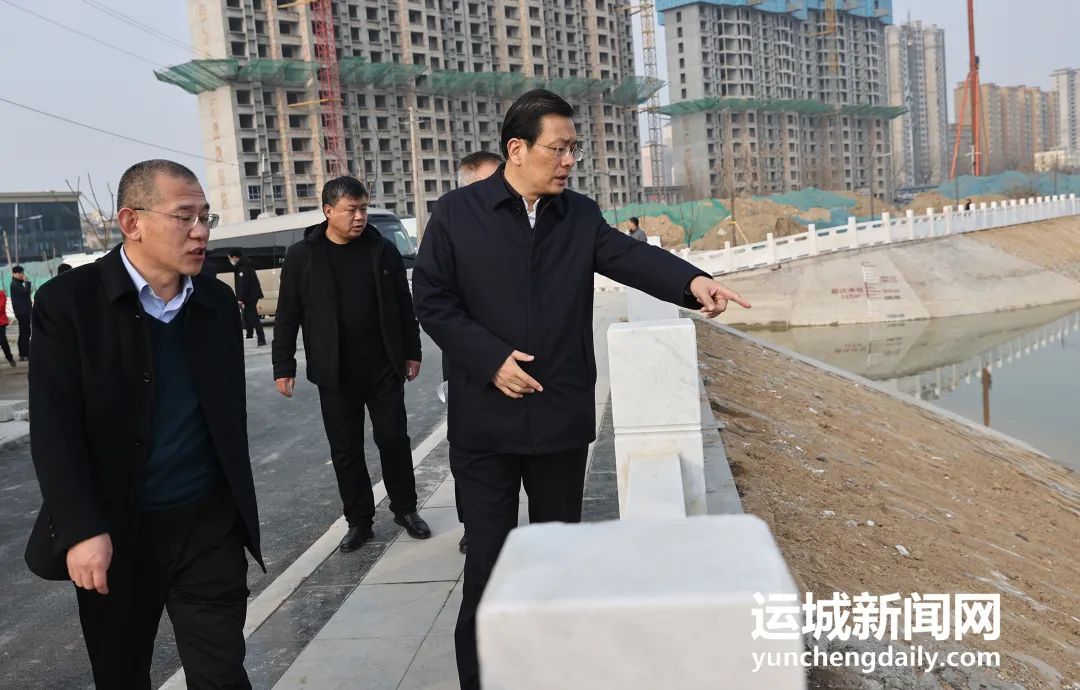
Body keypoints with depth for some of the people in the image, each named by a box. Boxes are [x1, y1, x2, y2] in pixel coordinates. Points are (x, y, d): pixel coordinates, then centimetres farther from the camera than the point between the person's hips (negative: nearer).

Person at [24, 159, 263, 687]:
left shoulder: (218, 302, 3)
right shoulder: (68, 301, -9)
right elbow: (54, 428, -14)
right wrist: (82, 529, -20)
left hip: (210, 525, 2)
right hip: (113, 532, -2)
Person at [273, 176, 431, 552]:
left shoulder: (382, 249, 3)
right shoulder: (301, 256, -2)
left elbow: (403, 305, 8)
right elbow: (287, 316, 1)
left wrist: (411, 351, 7)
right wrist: (283, 366, -2)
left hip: (383, 366, 1)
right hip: (334, 372, 0)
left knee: (393, 438, 4)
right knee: (346, 450, 7)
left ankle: (405, 509, 22)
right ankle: (359, 520, 20)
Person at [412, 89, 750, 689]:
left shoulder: (580, 216, 5)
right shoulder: (457, 213, -4)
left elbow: (630, 256, -9)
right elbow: (432, 299, -4)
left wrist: (692, 281, -28)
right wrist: (490, 358, -15)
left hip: (562, 415, 4)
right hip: (487, 418, -3)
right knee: (489, 556, 4)